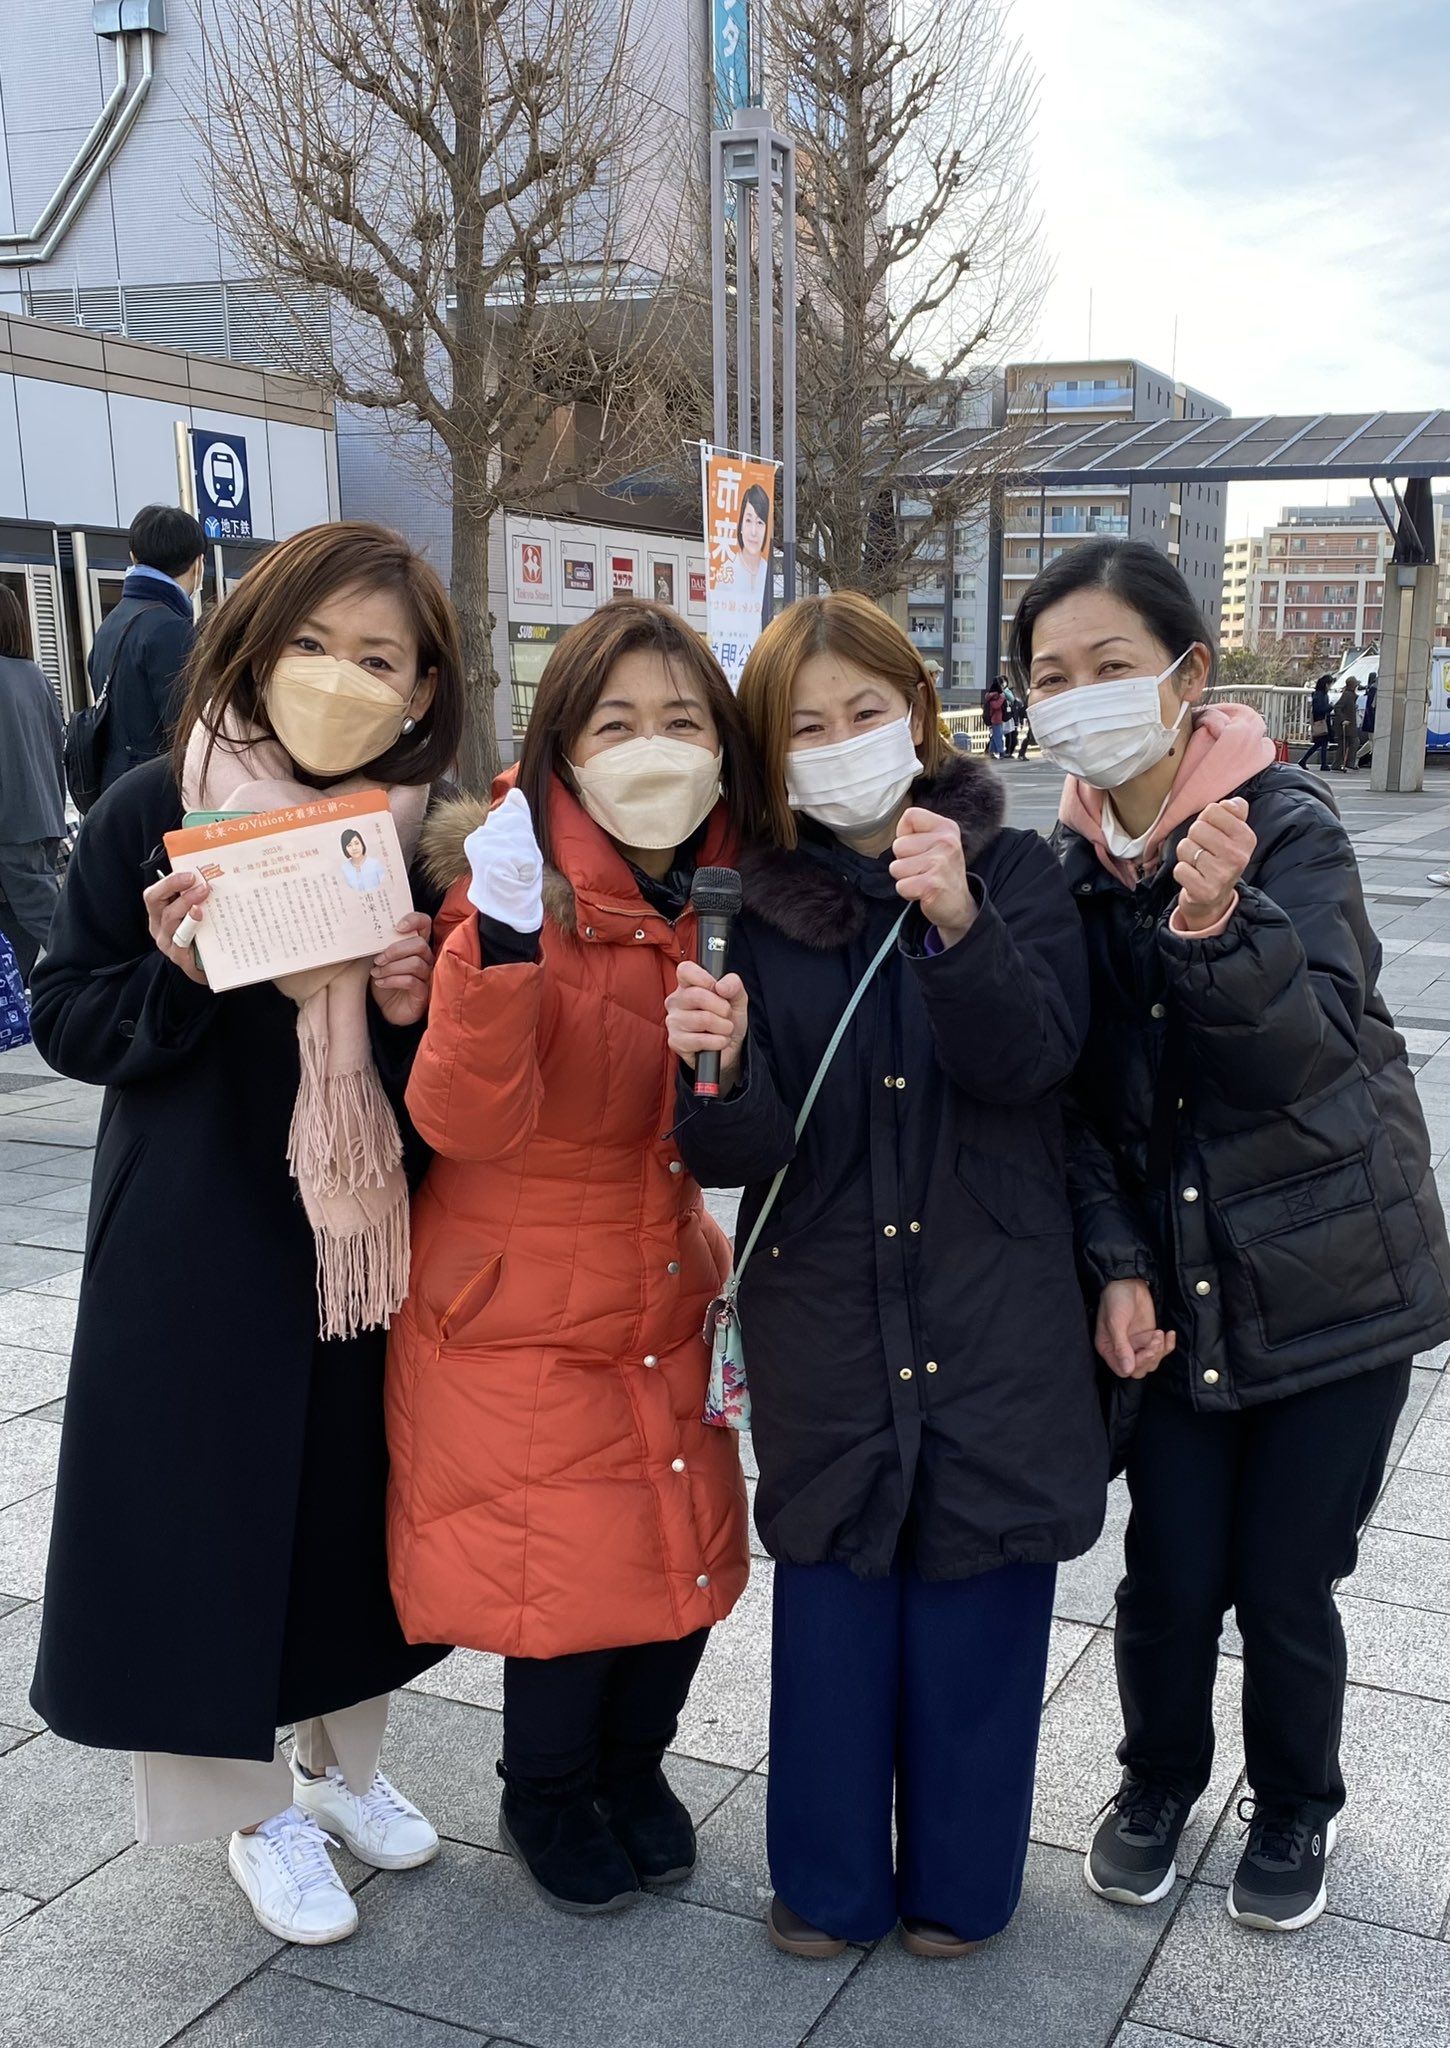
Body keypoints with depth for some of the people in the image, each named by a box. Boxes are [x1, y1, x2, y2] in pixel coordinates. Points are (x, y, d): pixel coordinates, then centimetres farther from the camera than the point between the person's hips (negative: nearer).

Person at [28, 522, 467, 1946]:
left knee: (359, 1498, 16)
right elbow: (66, 1020, -6)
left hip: (373, 1241, 3)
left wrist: (415, 1009, -16)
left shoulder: (430, 836, -2)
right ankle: (257, 1809, 32)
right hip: (197, 1250, -3)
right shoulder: (153, 813, -11)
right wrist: (181, 976, -25)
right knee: (215, 1509, 7)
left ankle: (343, 1763, 42)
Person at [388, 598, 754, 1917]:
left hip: (665, 1299, 5)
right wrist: (499, 945, -41)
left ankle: (631, 1764, 43)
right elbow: (466, 1124, -29)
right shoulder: (515, 892, -18)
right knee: (570, 1575, 3)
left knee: (690, 1555, 12)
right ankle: (548, 1795, 36)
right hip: (526, 1312, -5)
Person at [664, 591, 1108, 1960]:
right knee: (831, 1597, 8)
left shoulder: (1010, 869, 0)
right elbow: (738, 1155, -4)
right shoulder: (760, 905, 1)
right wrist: (720, 1071, -27)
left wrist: (958, 924, -33)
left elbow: (1032, 1056, -16)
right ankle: (831, 1881, 30)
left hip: (992, 1316, -1)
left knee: (977, 1603, 8)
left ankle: (959, 1879, 31)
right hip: (825, 1320, 1)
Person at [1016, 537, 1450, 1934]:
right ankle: (1158, 1782, 35)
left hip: (1333, 1279, -3)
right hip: (1175, 1288, 3)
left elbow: (1314, 1048, -25)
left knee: (1283, 1585, 4)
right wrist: (1116, 1265, -7)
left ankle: (1294, 1810, 34)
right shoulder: (1067, 863, 0)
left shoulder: (1285, 823, -13)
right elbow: (1075, 1092, 3)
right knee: (1169, 1573, 5)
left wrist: (1218, 921, -42)